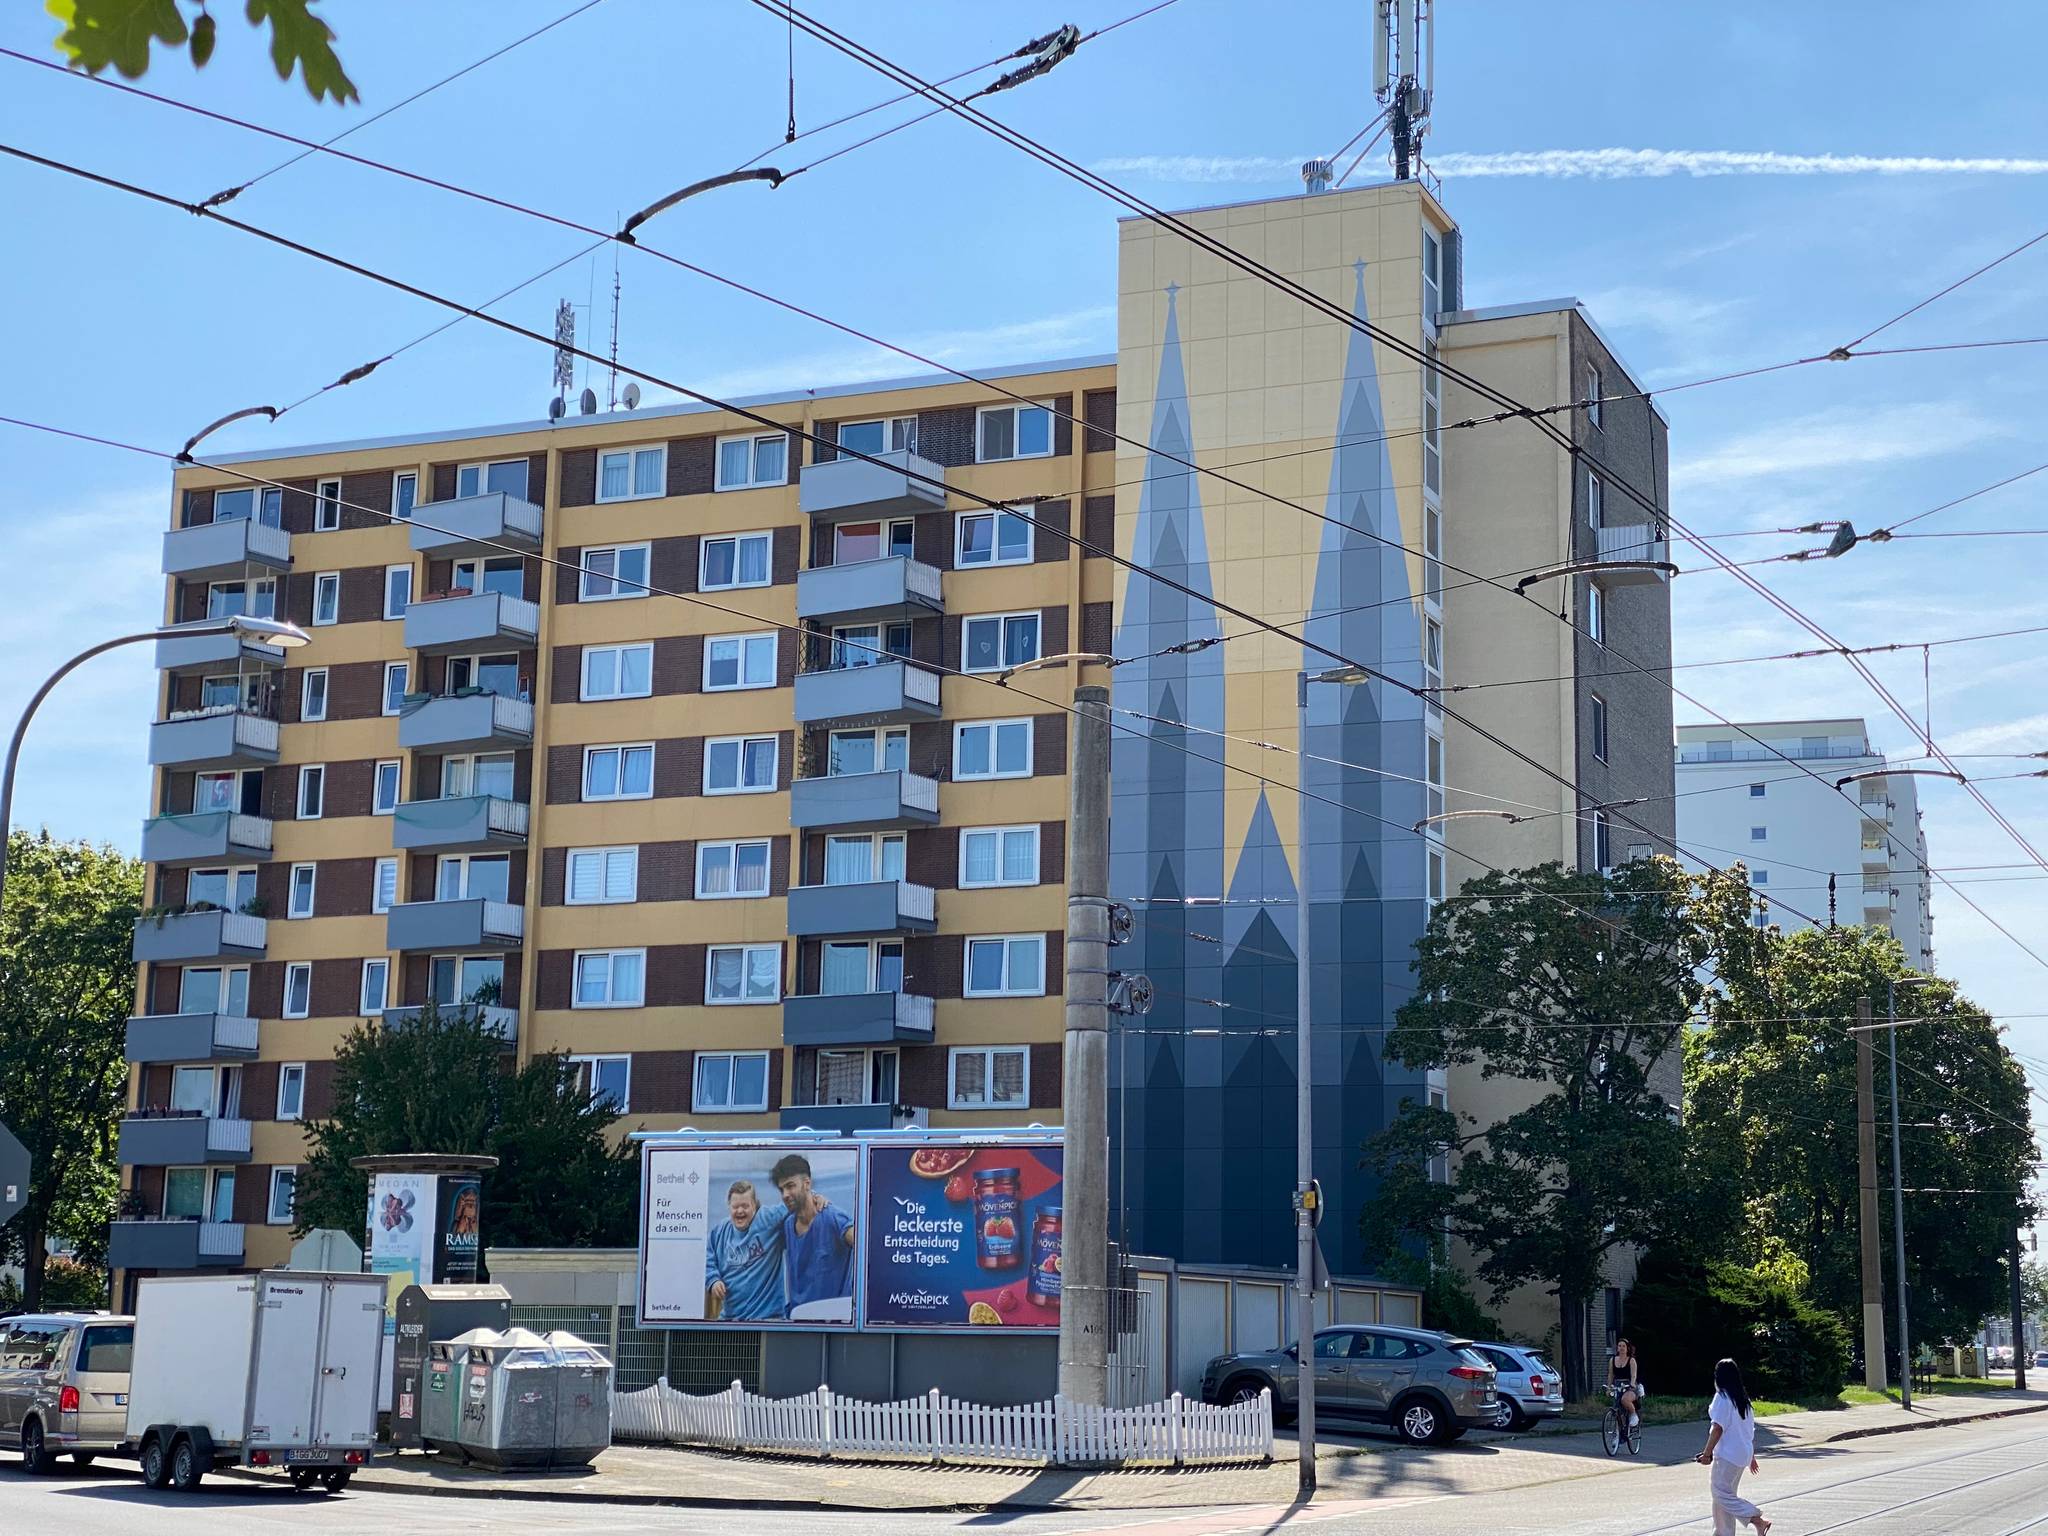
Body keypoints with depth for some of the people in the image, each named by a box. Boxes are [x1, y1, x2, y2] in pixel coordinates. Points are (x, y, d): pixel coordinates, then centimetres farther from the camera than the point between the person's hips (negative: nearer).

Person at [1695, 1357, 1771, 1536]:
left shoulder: (1722, 1397, -13)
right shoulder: (1744, 1398, 12)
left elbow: (1718, 1428, -18)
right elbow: (1751, 1429, 17)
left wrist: (1707, 1453, -14)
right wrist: (1752, 1456, 24)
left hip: (1727, 1454, -9)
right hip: (1744, 1453, 9)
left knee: (1722, 1493, -6)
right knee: (1726, 1493, 14)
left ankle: (1758, 1520, -12)